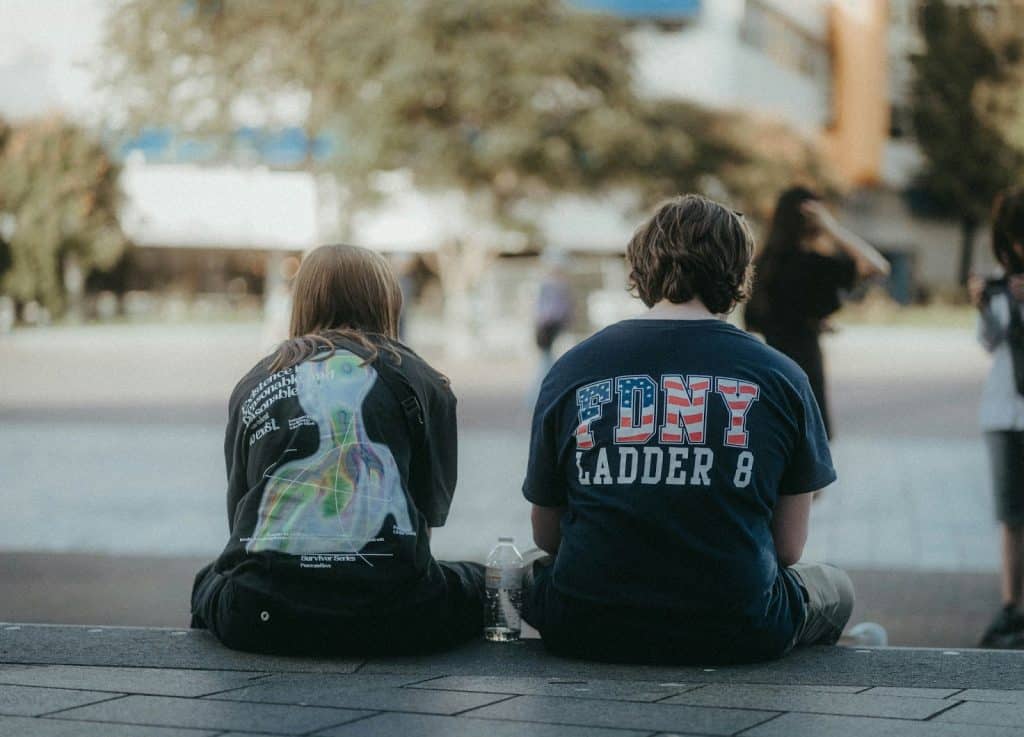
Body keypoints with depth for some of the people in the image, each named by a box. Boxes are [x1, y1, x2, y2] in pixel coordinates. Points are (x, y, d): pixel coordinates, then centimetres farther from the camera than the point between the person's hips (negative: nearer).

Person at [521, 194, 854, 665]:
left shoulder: (570, 371, 0)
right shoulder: (781, 378, -3)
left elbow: (546, 536, 10)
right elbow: (788, 548, 4)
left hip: (585, 631, 1)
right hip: (736, 634, -1)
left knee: (528, 570, 38)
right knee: (836, 589, 33)